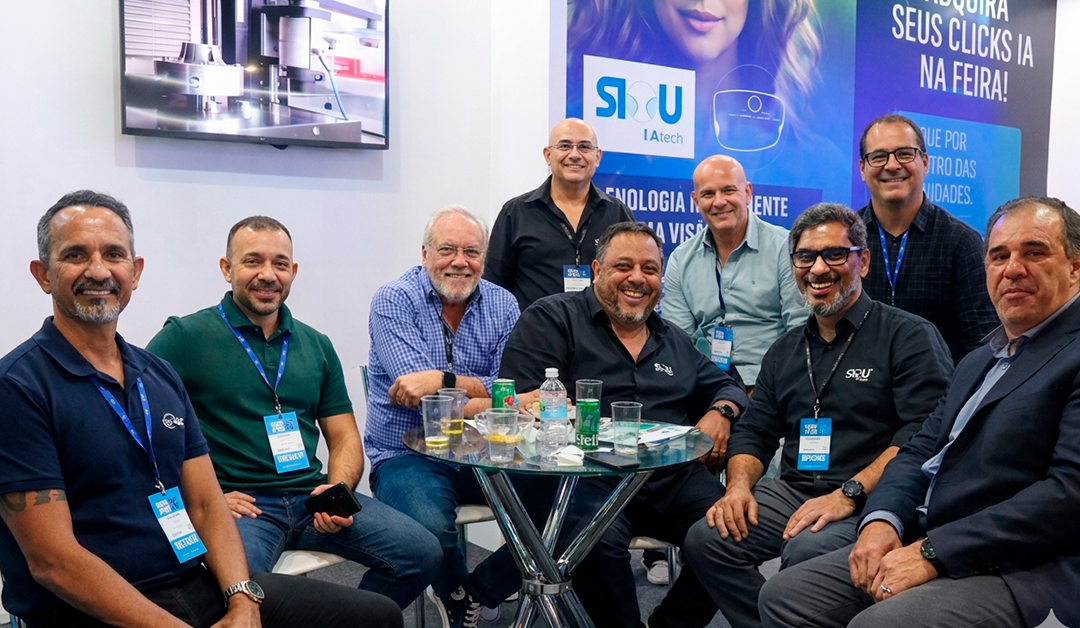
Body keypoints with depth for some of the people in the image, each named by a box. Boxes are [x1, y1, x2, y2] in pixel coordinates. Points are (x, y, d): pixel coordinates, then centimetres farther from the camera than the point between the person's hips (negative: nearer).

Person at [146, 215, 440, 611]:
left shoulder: (317, 346, 16)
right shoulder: (186, 337, 1)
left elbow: (344, 438, 16)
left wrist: (339, 489, -4)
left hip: (313, 496, 5)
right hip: (239, 503, -5)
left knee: (422, 552, -11)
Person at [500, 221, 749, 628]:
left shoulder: (674, 340, 24)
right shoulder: (552, 319, 5)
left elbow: (725, 386, 30)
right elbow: (519, 402, -5)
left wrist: (720, 412, 6)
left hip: (674, 477, 5)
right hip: (587, 476, -5)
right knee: (600, 541, -35)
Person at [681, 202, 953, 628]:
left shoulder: (909, 336, -2)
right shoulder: (786, 350, 18)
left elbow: (924, 434, -14)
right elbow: (754, 431, 17)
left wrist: (848, 494, -21)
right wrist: (739, 485, -3)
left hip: (870, 499, -5)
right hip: (792, 491, 6)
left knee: (806, 552, -33)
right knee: (706, 539, -16)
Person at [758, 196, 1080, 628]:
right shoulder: (981, 360, 20)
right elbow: (920, 451, 15)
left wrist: (933, 552, -20)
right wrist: (881, 520, -6)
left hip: (1021, 571, -8)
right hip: (928, 545, 8)